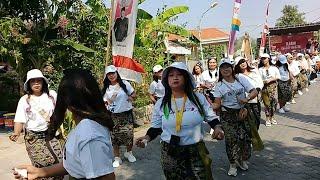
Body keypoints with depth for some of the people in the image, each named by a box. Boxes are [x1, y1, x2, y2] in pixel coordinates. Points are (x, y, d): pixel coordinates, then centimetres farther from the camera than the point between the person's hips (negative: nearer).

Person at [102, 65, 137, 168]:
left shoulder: (124, 84, -1)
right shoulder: (106, 88, 5)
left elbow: (133, 94, 7)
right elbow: (105, 102, 11)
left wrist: (131, 98, -13)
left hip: (126, 114, -1)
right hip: (113, 115, 2)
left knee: (128, 134, 1)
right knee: (114, 136, 3)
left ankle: (129, 153, 28)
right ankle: (117, 158, 17)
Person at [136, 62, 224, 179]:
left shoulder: (199, 98, -2)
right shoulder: (161, 104, -1)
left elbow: (211, 117, 8)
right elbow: (156, 127, 6)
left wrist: (217, 127, -11)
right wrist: (147, 137, -11)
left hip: (196, 151, 0)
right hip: (170, 153, 0)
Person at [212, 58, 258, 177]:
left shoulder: (241, 78, 3)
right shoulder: (219, 85, 0)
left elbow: (254, 91, 1)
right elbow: (217, 104, -5)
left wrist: (247, 99, -19)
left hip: (242, 113, 2)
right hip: (227, 116, -1)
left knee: (245, 137, 2)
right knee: (231, 139, -3)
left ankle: (243, 160, 26)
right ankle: (233, 164, 15)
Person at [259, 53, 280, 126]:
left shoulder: (274, 68, 5)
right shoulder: (260, 69, 4)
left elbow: (278, 77, 0)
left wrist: (270, 80, -11)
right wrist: (263, 81, -18)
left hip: (273, 86, 1)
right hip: (264, 87, 0)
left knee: (275, 101, -4)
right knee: (267, 103, 0)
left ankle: (272, 117, 14)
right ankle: (268, 118, 11)